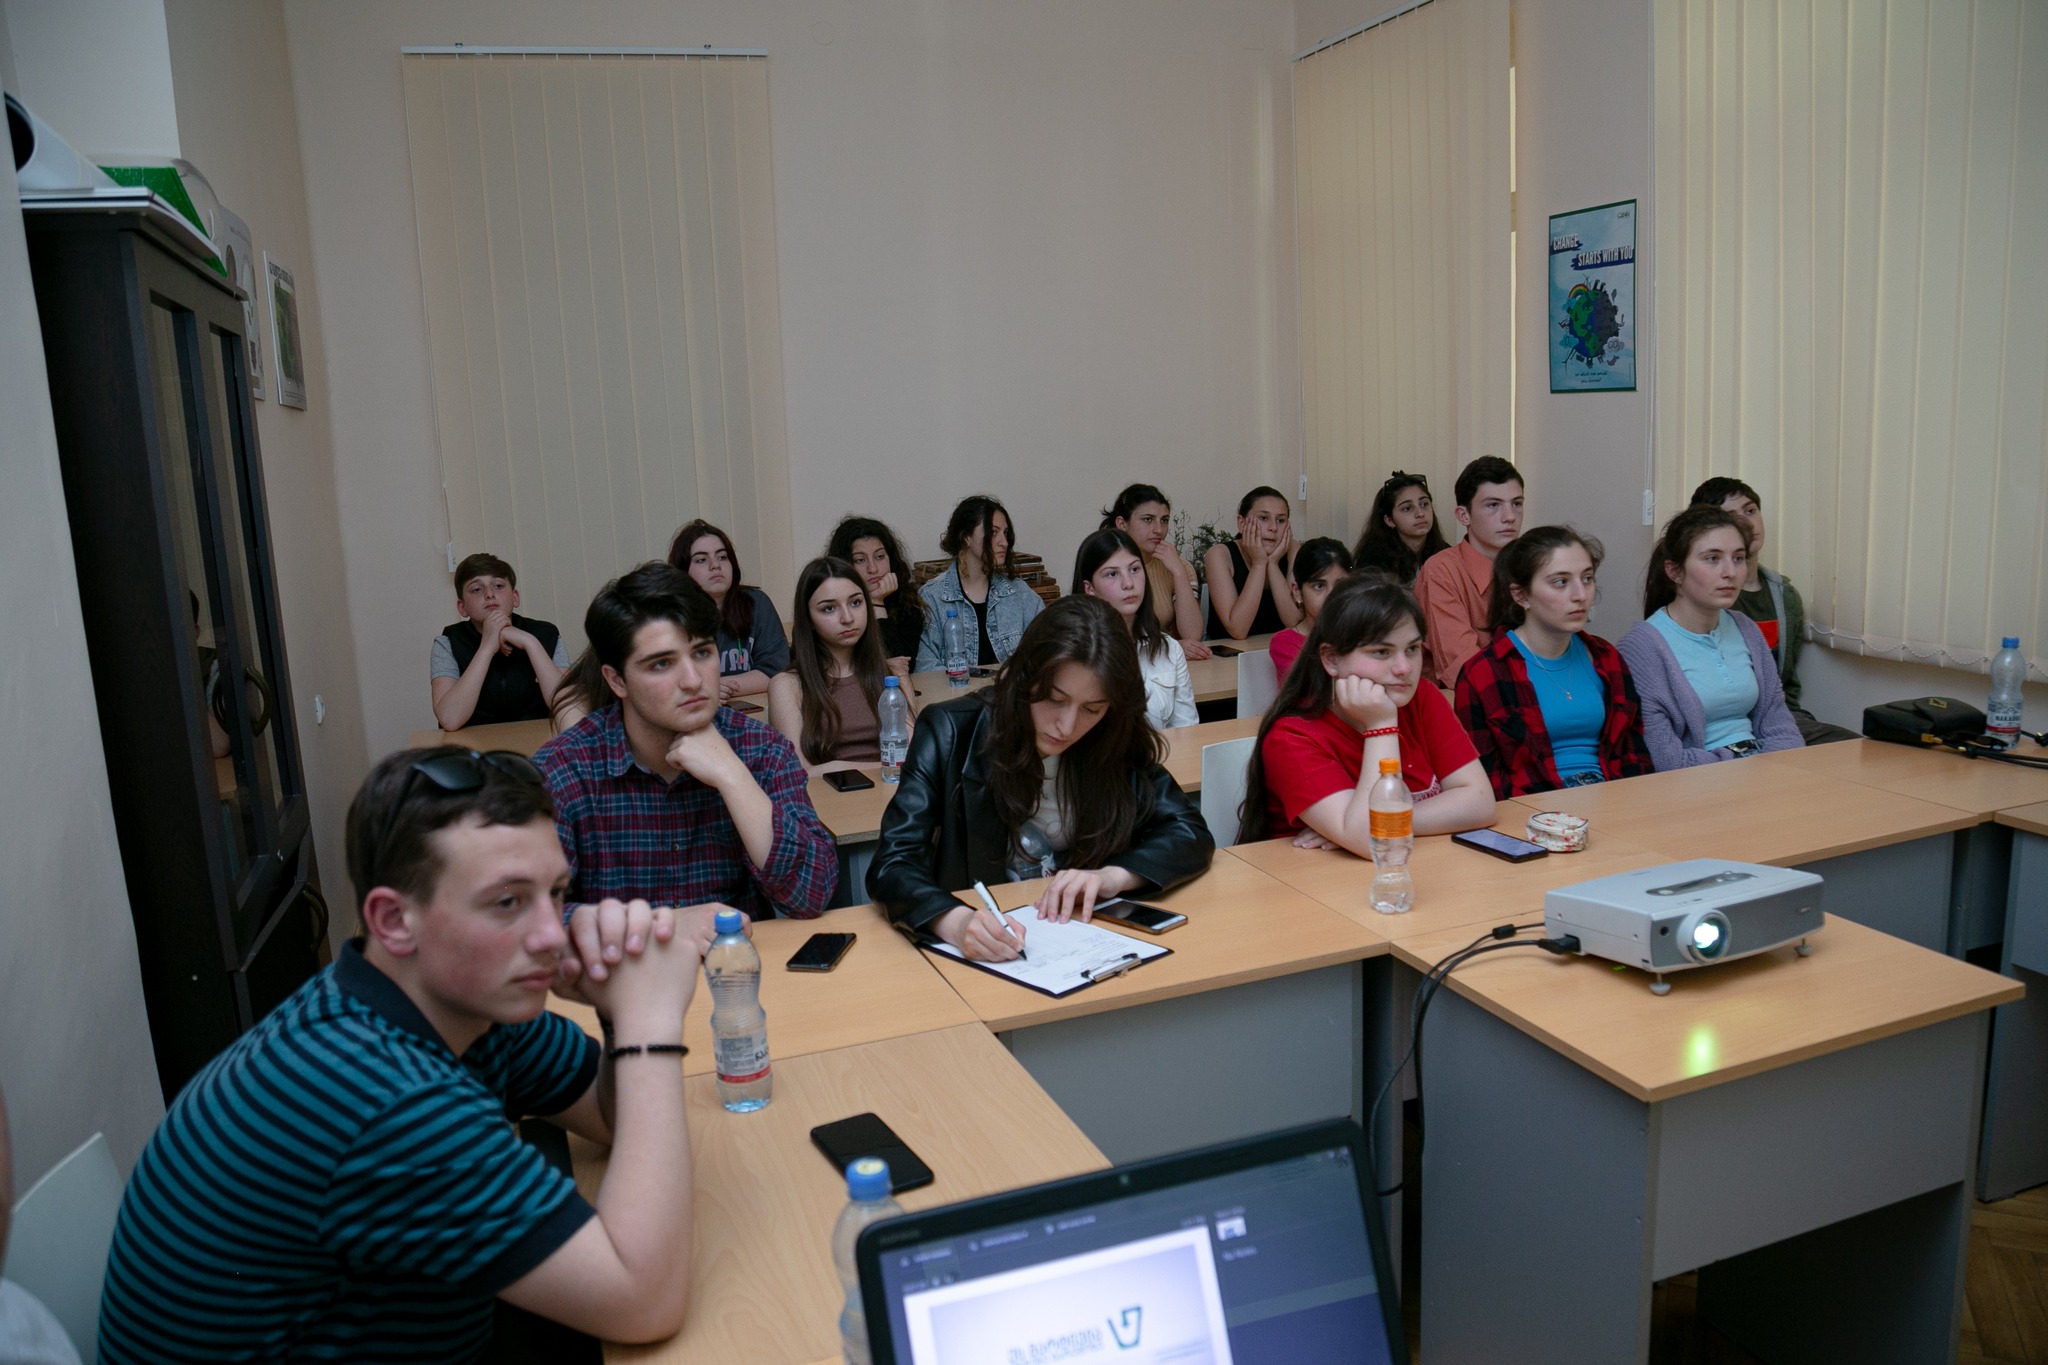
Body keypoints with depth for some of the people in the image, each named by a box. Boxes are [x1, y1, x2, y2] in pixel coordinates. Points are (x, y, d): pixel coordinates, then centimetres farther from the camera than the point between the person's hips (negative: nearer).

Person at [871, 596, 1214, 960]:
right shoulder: (952, 734, -11)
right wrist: (956, 922, -36)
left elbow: (1191, 834, 0)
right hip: (973, 957, -1)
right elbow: (892, 865, -17)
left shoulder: (1118, 740, -4)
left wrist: (1113, 876, -18)